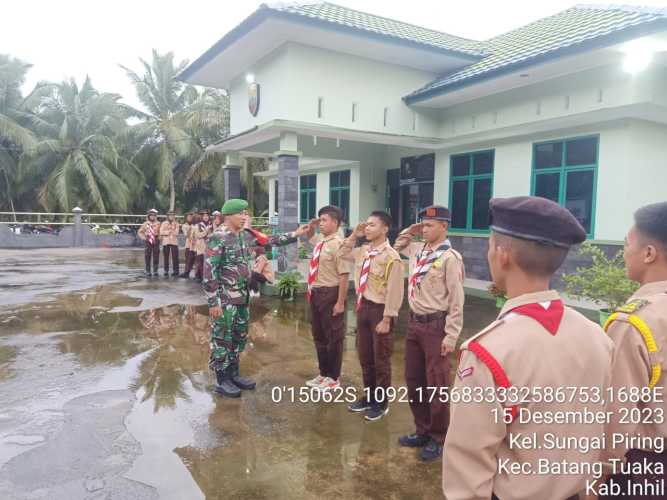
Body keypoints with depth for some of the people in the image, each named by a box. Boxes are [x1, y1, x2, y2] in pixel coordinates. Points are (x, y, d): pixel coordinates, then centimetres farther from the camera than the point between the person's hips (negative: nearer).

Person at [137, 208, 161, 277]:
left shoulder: (158, 224, 6)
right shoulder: (145, 224, 7)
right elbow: (139, 232, 12)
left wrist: (159, 237, -6)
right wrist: (143, 237, -1)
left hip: (156, 241, 0)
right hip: (148, 242, 0)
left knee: (156, 256, 1)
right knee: (147, 256, 0)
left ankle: (155, 271, 9)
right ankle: (148, 271, 7)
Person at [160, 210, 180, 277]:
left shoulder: (176, 224, 9)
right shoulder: (164, 223, 10)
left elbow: (176, 233, -3)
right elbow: (161, 232, -1)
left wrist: (167, 232, -6)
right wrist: (170, 231, -7)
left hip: (174, 242, -1)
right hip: (165, 242, 1)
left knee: (175, 257, -5)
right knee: (166, 258, 0)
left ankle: (175, 271, 1)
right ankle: (166, 272, 6)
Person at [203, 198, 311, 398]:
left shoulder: (247, 235, 7)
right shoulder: (217, 238, -16)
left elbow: (270, 240, 16)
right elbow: (209, 272, -17)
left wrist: (295, 234, 8)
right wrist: (213, 302, -18)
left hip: (242, 296, 8)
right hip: (224, 298, -8)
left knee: (240, 336, 16)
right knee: (222, 338, 3)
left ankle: (233, 373, 30)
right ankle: (221, 380, 14)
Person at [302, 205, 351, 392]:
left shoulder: (338, 244, -18)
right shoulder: (321, 240, 8)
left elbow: (344, 275, -22)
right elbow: (309, 237, 35)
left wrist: (340, 302, -23)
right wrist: (311, 226, 13)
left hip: (330, 294, -9)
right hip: (316, 293, 9)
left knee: (333, 337, 7)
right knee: (319, 336, 19)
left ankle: (333, 378, 22)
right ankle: (323, 374, 35)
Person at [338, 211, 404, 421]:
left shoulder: (391, 256, -19)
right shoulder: (363, 251, 4)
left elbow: (394, 291, -18)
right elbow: (342, 254, 22)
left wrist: (386, 319, -17)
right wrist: (353, 236, 6)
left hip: (380, 309, -7)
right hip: (363, 307, 7)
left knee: (380, 359, 8)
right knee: (364, 357, 18)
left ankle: (381, 403, 27)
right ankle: (369, 396, 37)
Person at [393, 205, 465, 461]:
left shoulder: (450, 257, -15)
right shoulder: (417, 250, 6)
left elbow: (456, 300, -16)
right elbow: (398, 245, 30)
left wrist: (451, 336, -17)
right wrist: (410, 231, 11)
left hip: (436, 325, -8)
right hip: (414, 322, 8)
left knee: (435, 385, 5)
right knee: (413, 380, 16)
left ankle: (438, 439, 22)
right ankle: (422, 430, 33)